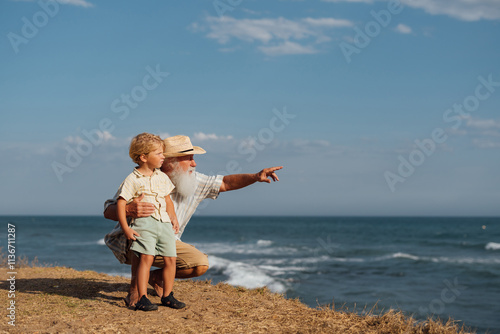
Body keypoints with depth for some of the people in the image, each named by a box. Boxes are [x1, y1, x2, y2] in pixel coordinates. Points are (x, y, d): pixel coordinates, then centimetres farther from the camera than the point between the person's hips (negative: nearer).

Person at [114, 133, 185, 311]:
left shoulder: (162, 177, 16)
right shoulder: (132, 180, -4)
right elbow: (120, 203, -6)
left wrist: (173, 218, 12)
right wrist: (126, 228, -11)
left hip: (164, 223, 6)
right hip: (144, 223, -6)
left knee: (170, 258, 3)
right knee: (146, 257, -17)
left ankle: (167, 296, 17)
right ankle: (142, 298, -13)